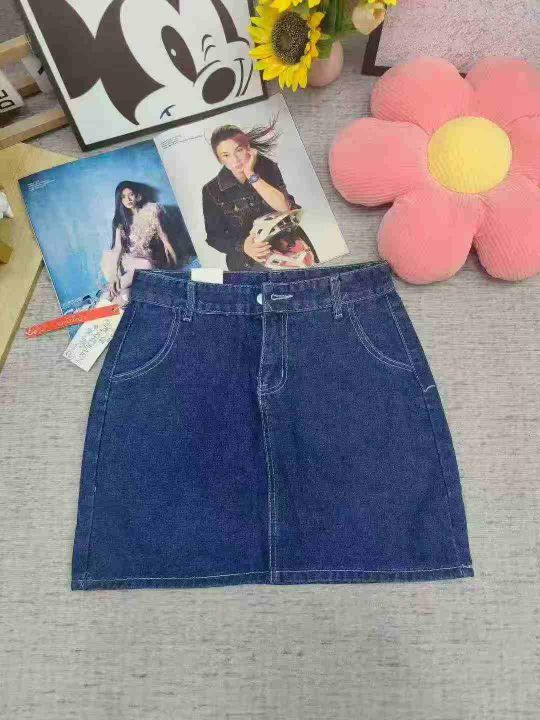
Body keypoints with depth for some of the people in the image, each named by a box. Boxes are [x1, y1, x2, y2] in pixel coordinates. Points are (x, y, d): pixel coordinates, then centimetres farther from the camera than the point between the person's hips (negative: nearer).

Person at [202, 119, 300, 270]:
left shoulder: (267, 167, -1)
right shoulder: (212, 191, -6)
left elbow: (284, 207, -15)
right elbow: (214, 237, -3)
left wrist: (251, 175, -19)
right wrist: (242, 246, -22)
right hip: (247, 263, 0)